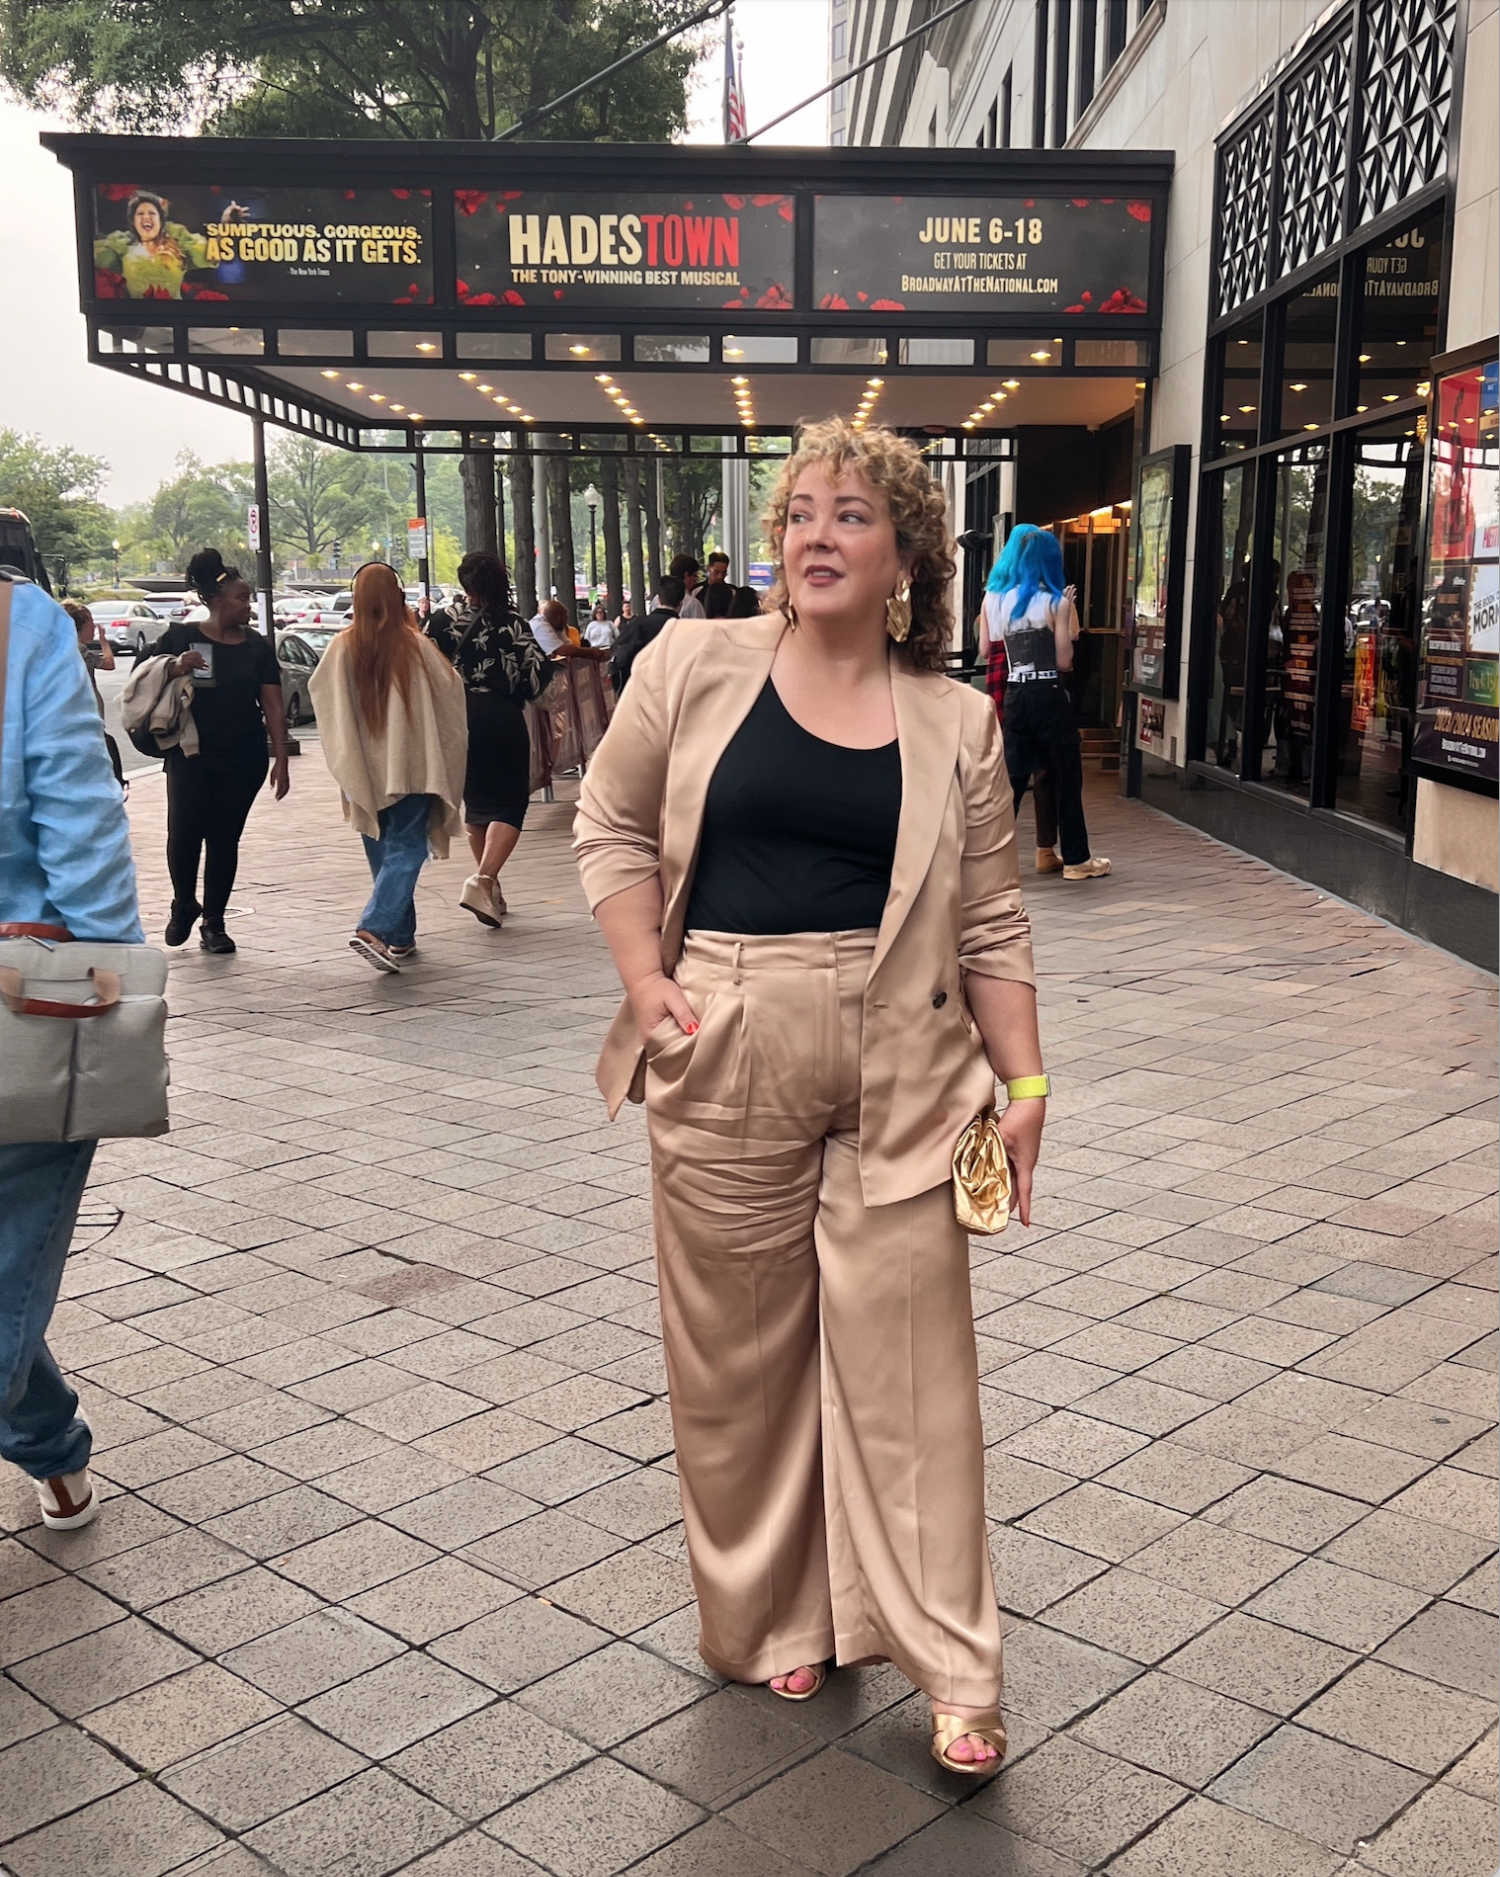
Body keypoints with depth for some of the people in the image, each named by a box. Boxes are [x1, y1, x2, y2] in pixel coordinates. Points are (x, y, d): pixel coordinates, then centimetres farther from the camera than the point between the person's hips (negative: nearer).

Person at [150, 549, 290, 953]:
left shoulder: (256, 647, 4)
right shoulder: (180, 637, -1)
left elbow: (274, 707, 3)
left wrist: (281, 760, -4)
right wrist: (176, 668, -17)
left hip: (244, 759, 2)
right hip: (190, 756, -2)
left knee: (225, 838, 5)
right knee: (184, 833, -9)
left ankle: (213, 923, 17)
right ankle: (184, 906, 18)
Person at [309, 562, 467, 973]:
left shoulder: (343, 648, -4)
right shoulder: (415, 645, -9)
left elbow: (317, 689, 8)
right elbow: (451, 686, -1)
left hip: (364, 767, 3)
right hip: (410, 765, -3)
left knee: (383, 851, 16)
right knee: (405, 848, -3)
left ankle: (401, 936, 23)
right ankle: (375, 928, -21)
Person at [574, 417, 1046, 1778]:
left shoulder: (955, 723, 4)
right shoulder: (694, 668, 2)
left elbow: (990, 924, 6)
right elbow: (613, 825, 8)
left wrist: (1025, 1078, 0)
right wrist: (647, 981, -4)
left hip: (900, 1068, 0)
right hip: (726, 1057, 0)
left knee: (909, 1352, 4)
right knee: (741, 1353, 10)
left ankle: (951, 1667, 16)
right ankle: (769, 1623, 30)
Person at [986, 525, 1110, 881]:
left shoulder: (994, 599, 5)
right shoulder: (1054, 602, -5)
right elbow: (1064, 662, -8)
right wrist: (1068, 610, 2)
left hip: (1014, 696, 4)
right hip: (1049, 695, -4)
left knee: (1012, 778, 7)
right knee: (1066, 779, 7)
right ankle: (1076, 858, 14)